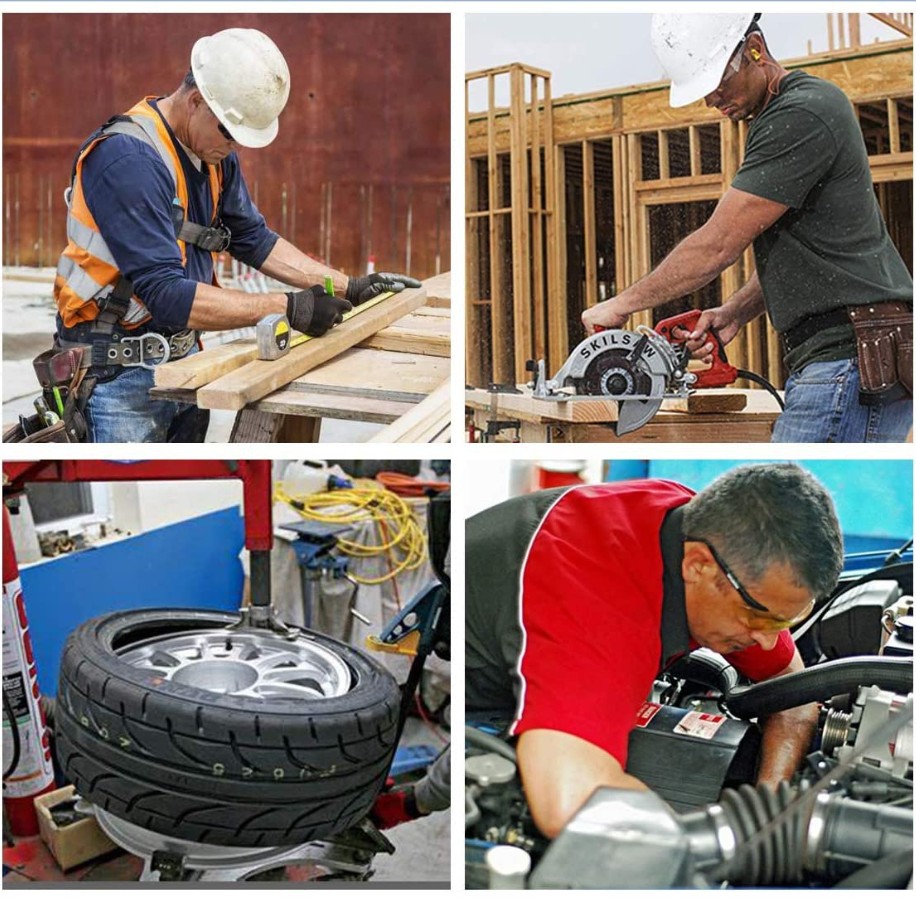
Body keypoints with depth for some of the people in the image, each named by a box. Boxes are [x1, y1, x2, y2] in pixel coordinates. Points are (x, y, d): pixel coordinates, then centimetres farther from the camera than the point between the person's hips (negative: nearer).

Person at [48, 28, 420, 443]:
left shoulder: (215, 153, 6)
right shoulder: (128, 160, -21)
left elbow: (253, 239, 14)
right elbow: (167, 295, -27)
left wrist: (350, 288, 6)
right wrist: (286, 308, -25)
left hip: (185, 357, 8)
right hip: (120, 372, -8)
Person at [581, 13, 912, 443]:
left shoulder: (803, 114, -13)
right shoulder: (778, 119, 21)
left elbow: (717, 246, -14)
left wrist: (622, 304, -4)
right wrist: (735, 311, 9)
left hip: (849, 359, -10)